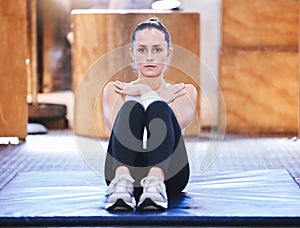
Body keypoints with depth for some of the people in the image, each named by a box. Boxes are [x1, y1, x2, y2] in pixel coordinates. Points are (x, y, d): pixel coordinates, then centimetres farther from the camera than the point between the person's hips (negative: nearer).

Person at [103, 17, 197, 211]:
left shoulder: (185, 91, 23)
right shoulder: (115, 90, 24)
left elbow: (176, 123, -1)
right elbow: (115, 125, 1)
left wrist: (146, 93, 6)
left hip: (169, 174, 0)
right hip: (124, 166, 0)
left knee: (158, 109, -29)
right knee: (131, 108, -29)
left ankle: (156, 183, -57)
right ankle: (122, 181, -57)